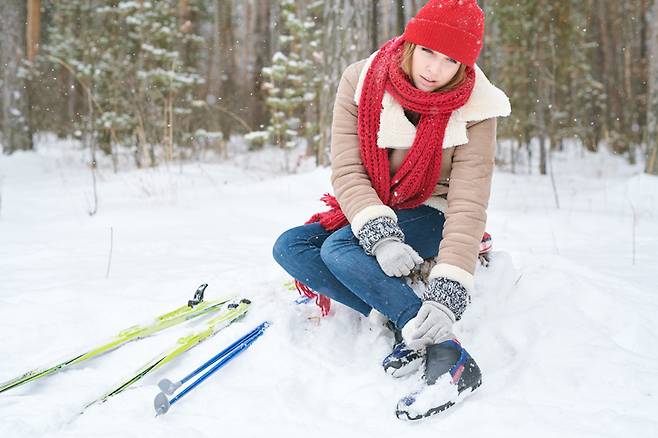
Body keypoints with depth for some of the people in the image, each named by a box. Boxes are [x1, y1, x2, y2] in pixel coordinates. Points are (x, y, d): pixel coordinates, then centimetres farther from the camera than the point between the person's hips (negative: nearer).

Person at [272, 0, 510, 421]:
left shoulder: (474, 111, -20)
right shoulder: (361, 82, -13)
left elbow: (468, 204, -27)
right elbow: (346, 171, -17)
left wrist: (448, 289, -39)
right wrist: (378, 233, -34)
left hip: (430, 214, -5)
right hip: (368, 211, 5)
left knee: (340, 249, -30)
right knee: (289, 247, -18)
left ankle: (447, 354, -32)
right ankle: (416, 328, -26)